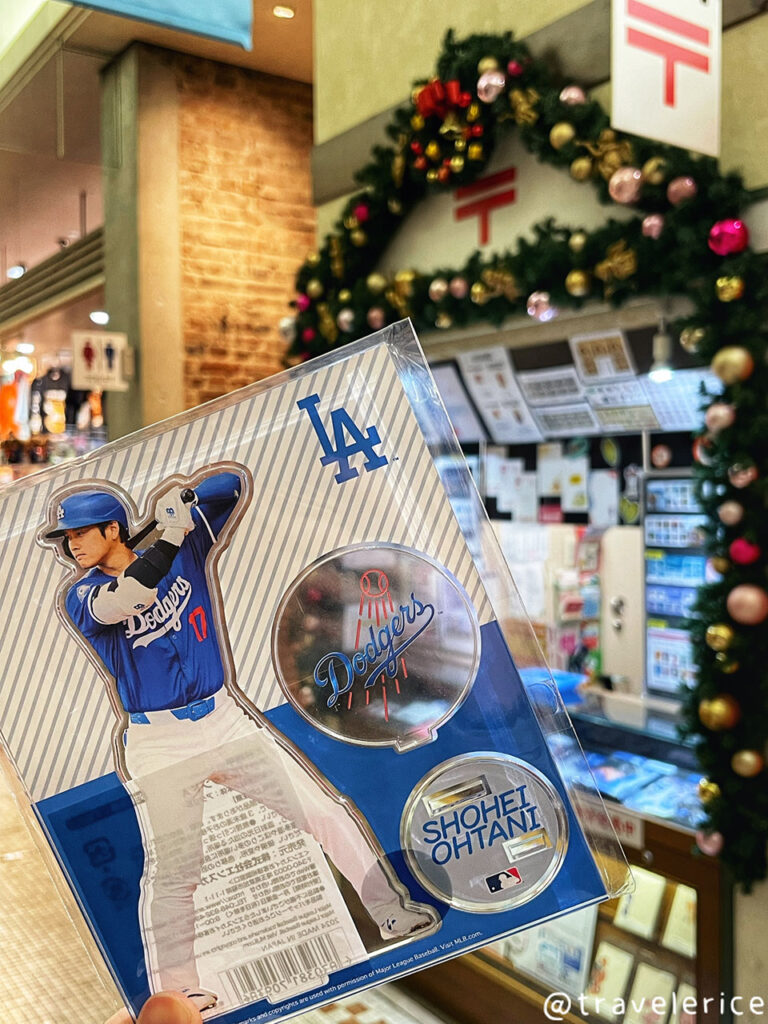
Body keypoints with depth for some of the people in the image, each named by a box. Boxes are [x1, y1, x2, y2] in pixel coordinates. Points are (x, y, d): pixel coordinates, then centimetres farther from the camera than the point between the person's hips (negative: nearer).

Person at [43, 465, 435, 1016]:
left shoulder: (189, 548, 2)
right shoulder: (81, 595, -3)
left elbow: (237, 482, -1)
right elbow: (129, 597, -26)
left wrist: (184, 496, -18)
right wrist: (171, 531, -29)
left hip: (227, 720, 2)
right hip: (157, 746, -1)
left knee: (327, 814, 0)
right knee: (171, 873, -4)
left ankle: (395, 912, 15)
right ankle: (174, 995, 14)